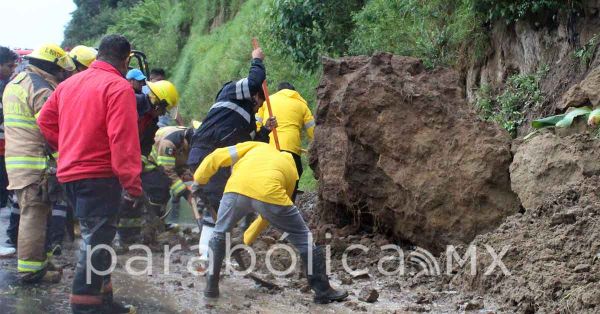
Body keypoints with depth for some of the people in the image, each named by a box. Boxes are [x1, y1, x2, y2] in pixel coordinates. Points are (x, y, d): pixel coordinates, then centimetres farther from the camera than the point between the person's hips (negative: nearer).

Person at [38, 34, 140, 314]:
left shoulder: (69, 83, 12)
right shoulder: (118, 87, -13)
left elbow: (45, 122, 17)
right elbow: (123, 140, -20)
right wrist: (132, 183, -18)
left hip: (69, 173, 8)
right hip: (100, 176, -8)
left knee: (94, 239, 18)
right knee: (96, 243, -3)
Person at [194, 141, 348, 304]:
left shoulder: (259, 146, 36)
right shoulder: (292, 171, 35)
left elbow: (216, 157, 27)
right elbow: (271, 211, 38)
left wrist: (198, 180, 39)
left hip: (236, 188, 1)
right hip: (269, 193, -1)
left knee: (219, 233, 30)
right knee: (303, 238, 19)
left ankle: (211, 287, 31)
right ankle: (323, 291, 24)